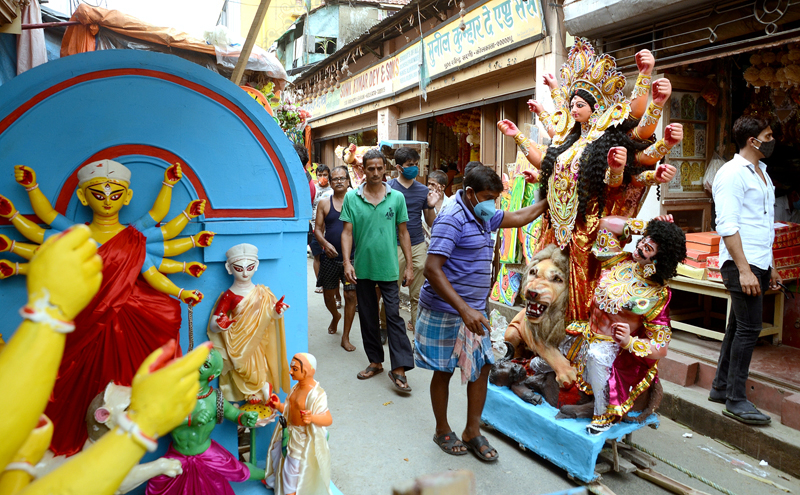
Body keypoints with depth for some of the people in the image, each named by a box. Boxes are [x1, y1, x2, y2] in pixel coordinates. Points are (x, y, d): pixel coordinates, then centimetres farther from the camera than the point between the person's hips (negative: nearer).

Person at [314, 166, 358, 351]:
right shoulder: (324, 204, 5)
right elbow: (318, 229, 4)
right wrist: (325, 243, -15)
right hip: (330, 258, 2)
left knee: (351, 295, -5)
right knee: (329, 294, 12)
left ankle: (346, 337, 8)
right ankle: (335, 316, 47)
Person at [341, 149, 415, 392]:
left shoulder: (397, 197, 1)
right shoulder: (351, 197, 1)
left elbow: (403, 233, 5)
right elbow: (347, 232, 0)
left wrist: (409, 266, 1)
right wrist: (347, 262, -11)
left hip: (389, 268, -1)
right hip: (362, 268, 2)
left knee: (394, 316, -5)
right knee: (368, 317, 12)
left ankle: (399, 369, -1)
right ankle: (375, 361, 26)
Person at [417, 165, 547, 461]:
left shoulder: (483, 217, 10)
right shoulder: (453, 219, -19)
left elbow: (519, 217, 28)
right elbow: (432, 269, -26)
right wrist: (464, 309, -30)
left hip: (473, 310, 8)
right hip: (446, 312, -8)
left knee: (482, 366, 10)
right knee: (444, 371, 7)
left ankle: (472, 432, 25)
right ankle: (442, 431, 27)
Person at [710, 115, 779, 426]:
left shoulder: (761, 172, 20)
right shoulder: (732, 174, -10)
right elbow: (726, 226, -17)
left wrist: (770, 267, 22)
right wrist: (744, 270, -21)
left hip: (759, 264, 9)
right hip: (742, 264, -9)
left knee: (738, 327, 12)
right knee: (749, 328, -9)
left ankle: (721, 387, 22)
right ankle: (736, 400, -1)